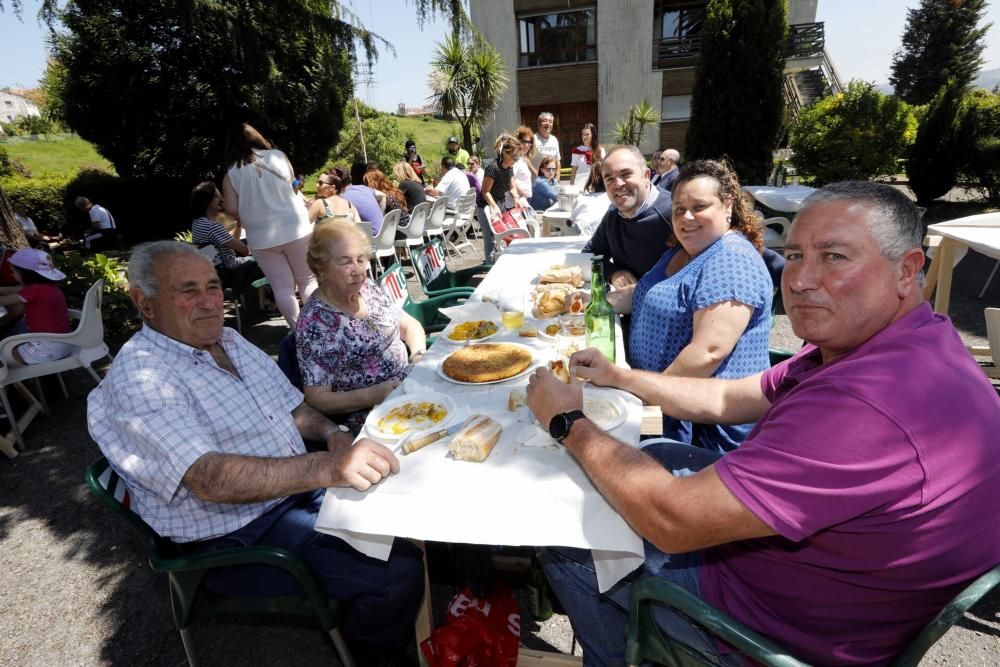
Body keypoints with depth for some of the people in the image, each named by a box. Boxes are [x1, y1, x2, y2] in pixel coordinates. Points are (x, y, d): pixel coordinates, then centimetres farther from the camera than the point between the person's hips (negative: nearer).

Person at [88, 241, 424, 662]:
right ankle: (365, 649, 14)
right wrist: (326, 467, -45)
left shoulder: (231, 341, 8)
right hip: (238, 537, -8)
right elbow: (210, 480, -32)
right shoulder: (138, 381, -19)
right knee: (398, 573, -19)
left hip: (299, 488, 9)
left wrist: (331, 432, -6)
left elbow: (292, 407, 15)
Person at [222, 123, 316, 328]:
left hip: (262, 238, 0)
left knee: (282, 287, 5)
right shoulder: (278, 156, 2)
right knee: (308, 281, 10)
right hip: (295, 229, 0)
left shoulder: (231, 173, 0)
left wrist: (250, 215, 15)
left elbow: (232, 209, -4)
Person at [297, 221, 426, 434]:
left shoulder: (367, 288, 4)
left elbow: (410, 325, 14)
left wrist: (420, 355, -5)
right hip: (371, 417, -7)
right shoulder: (313, 323, -14)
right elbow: (317, 399, -13)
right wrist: (373, 395, -23)